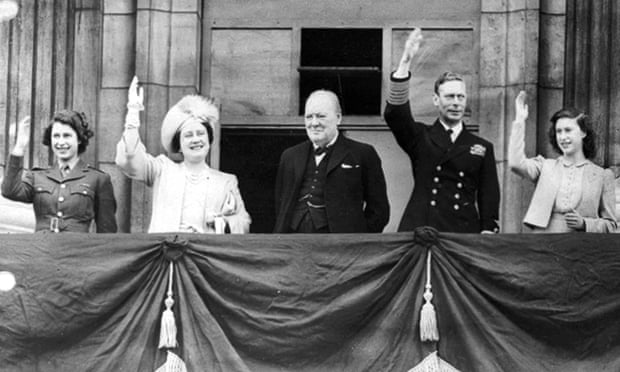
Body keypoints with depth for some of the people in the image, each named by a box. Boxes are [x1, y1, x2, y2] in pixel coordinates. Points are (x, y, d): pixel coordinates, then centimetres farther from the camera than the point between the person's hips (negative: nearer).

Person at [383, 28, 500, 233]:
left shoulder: (482, 148, 14)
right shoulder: (420, 138, 11)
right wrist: (405, 62, -13)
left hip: (464, 233, 1)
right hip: (419, 230, -1)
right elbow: (395, 114, -5)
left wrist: (488, 232, -3)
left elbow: (489, 195, 11)